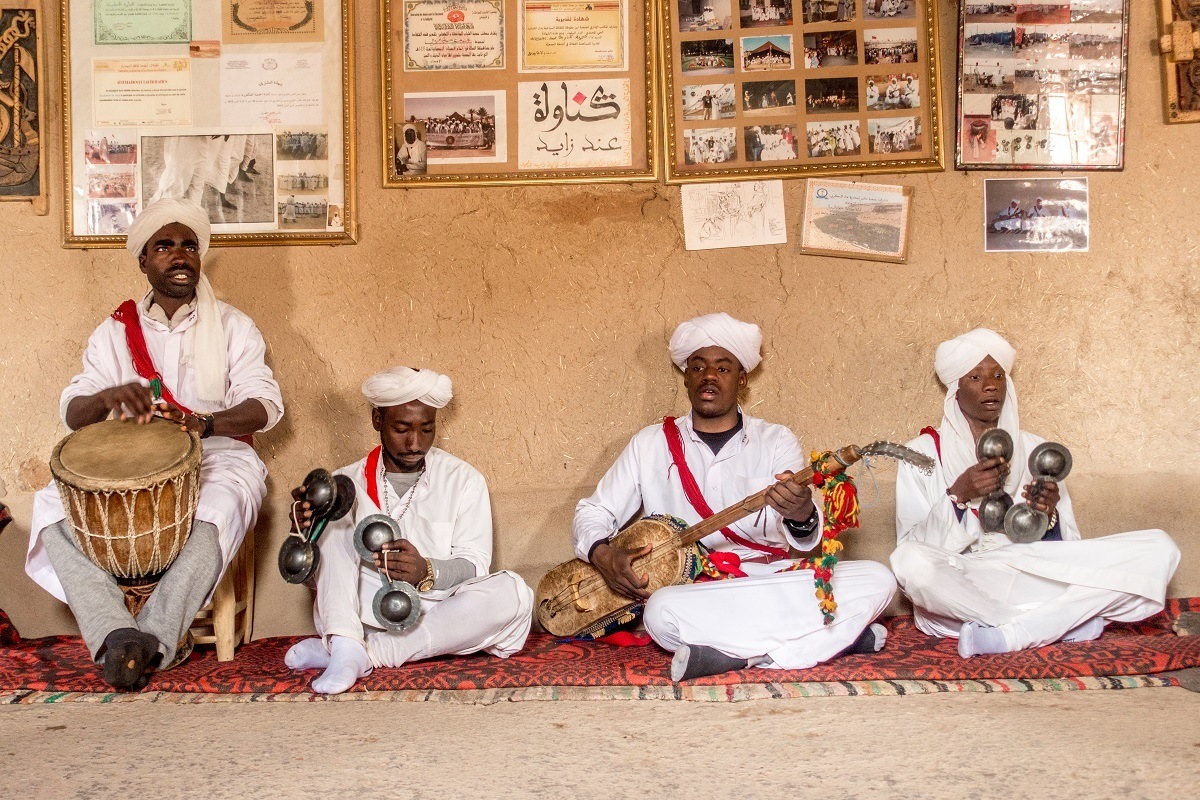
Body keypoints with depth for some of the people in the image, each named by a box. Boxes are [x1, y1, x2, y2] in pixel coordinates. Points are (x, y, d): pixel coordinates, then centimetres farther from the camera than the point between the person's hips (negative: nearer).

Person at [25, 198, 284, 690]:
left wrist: (203, 423, -27)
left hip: (216, 455, -2)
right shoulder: (116, 331, 11)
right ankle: (116, 635, -37)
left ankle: (151, 641, -36)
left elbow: (264, 405, -6)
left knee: (220, 509, -37)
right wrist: (106, 398, -24)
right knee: (53, 504, -24)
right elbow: (73, 413, 2)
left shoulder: (231, 327, 6)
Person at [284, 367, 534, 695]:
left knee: (512, 593, -28)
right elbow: (318, 573, 5)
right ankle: (345, 645, -30)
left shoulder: (463, 480, 5)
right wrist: (307, 531, -17)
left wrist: (427, 572, -25)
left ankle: (366, 653, -27)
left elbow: (473, 565, -4)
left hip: (433, 614, 0)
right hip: (361, 615, 1)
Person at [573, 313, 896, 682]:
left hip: (773, 581, 1)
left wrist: (801, 516, -33)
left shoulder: (775, 440, 6)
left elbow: (803, 538, -7)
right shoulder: (651, 444, 9)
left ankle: (743, 656, -24)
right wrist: (603, 553, -13)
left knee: (876, 580, -21)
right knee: (662, 611, -36)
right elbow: (592, 512, 11)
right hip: (694, 593, 0)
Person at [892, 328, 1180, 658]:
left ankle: (1007, 636, -25)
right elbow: (912, 548, -5)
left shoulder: (1034, 450, 17)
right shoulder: (923, 452, 6)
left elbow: (1067, 550, 12)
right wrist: (958, 495, -18)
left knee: (1158, 549, -13)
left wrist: (1047, 515, -9)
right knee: (911, 562, -39)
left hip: (1032, 579, 4)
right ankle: (1067, 620, -21)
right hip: (958, 589, -4)